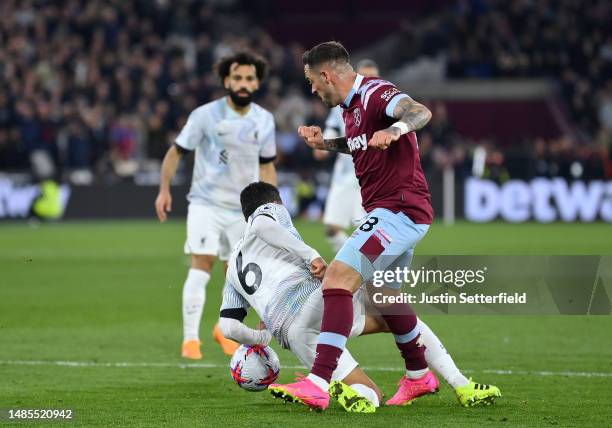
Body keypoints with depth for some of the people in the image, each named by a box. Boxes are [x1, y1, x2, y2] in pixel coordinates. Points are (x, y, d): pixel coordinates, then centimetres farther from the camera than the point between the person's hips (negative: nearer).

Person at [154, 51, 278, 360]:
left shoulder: (264, 121, 3)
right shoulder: (205, 115, -9)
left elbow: (266, 166, 15)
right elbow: (176, 152, -1)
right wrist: (164, 190, -10)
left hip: (243, 208, 4)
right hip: (206, 203, -4)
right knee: (201, 265, -16)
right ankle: (190, 339, -14)